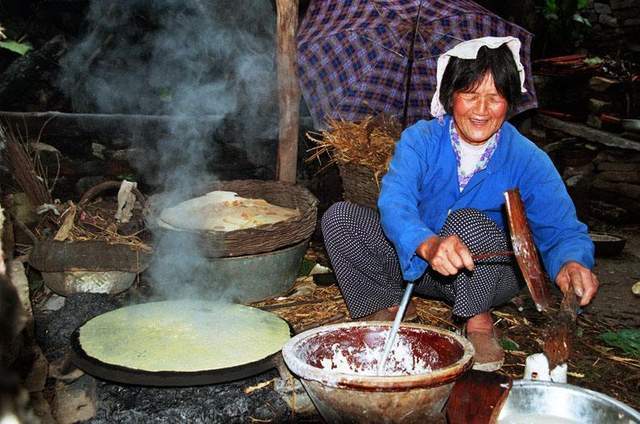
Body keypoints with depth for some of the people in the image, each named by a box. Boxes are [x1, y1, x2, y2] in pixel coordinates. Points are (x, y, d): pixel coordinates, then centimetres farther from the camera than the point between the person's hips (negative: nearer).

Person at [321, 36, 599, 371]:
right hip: (416, 262, 2)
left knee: (468, 221, -35)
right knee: (338, 217, -15)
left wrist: (572, 264, -44)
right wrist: (428, 244, -53)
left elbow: (564, 231, -17)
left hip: (486, 275, -1)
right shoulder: (420, 139, -13)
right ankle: (391, 305, -1)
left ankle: (478, 323, -11)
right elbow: (394, 202, -30)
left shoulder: (529, 160, -13)